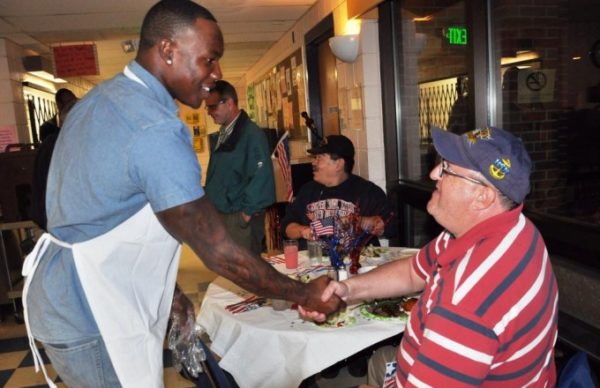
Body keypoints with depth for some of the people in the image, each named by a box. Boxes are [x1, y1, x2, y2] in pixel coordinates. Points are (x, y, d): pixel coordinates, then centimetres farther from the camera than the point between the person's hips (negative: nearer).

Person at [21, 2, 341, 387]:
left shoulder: (100, 99, 4)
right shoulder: (156, 131, -27)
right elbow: (221, 253, -25)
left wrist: (164, 293, 14)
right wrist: (306, 294, -12)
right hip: (91, 322, -9)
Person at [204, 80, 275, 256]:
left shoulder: (252, 133, -13)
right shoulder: (219, 136, 14)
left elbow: (261, 177, -19)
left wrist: (247, 212, -15)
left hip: (240, 218, -8)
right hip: (219, 215, 8)